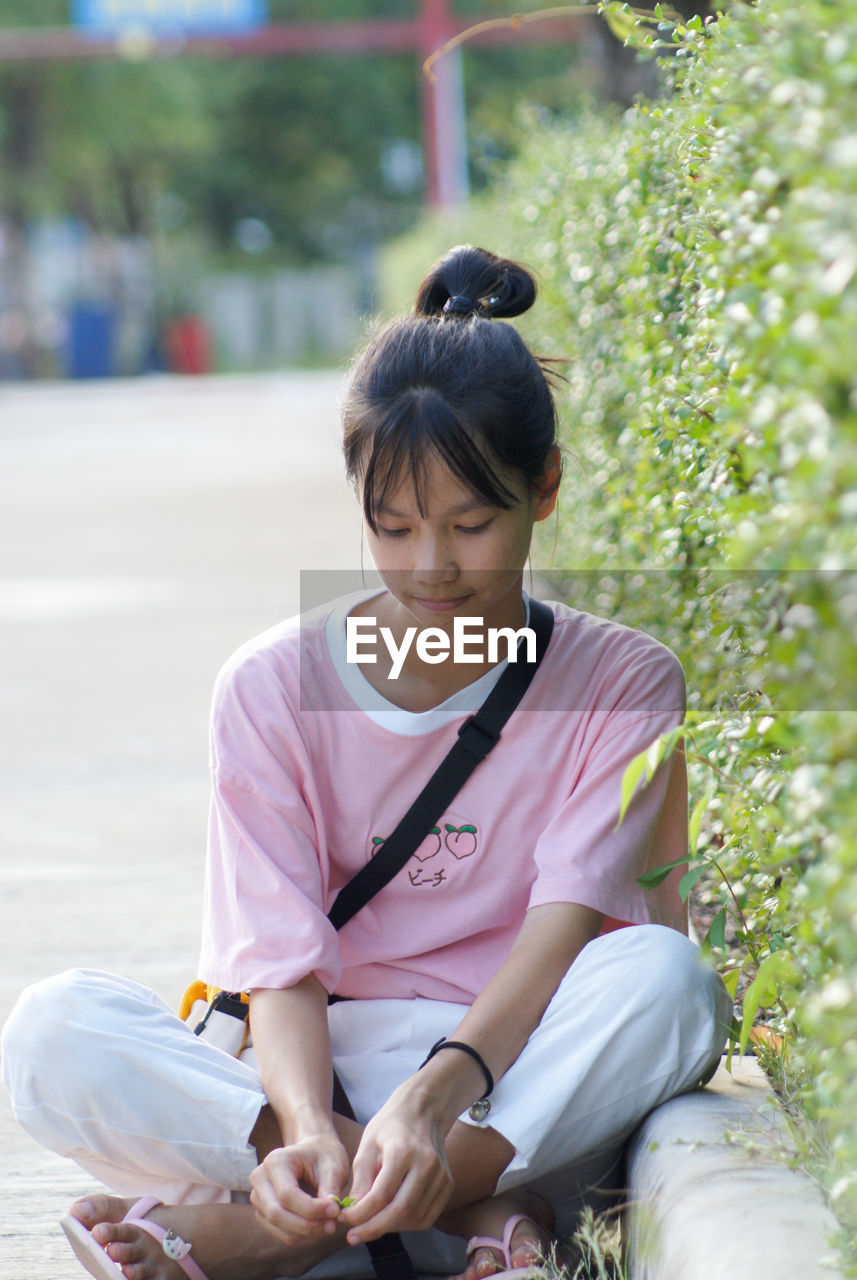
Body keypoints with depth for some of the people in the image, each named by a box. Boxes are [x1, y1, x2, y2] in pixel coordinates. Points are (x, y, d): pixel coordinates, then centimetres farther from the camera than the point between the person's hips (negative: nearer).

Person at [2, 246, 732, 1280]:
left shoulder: (622, 683, -1)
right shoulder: (274, 689, 2)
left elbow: (565, 924, -15)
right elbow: (282, 960, -8)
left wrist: (436, 1097, -35)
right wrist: (310, 1128, -31)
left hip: (528, 1093, -1)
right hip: (325, 1072, 1)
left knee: (663, 974, -33)